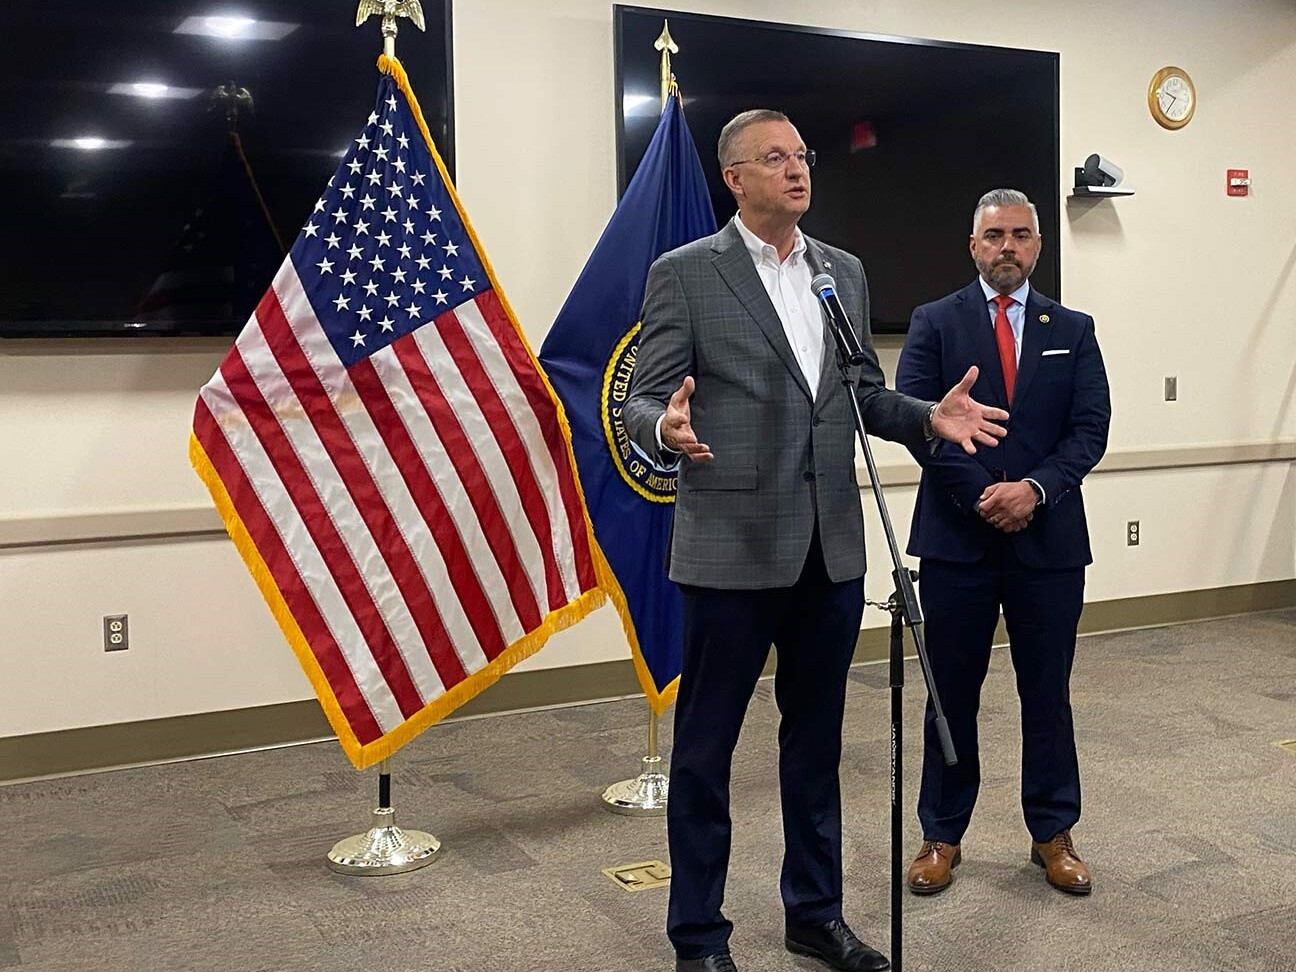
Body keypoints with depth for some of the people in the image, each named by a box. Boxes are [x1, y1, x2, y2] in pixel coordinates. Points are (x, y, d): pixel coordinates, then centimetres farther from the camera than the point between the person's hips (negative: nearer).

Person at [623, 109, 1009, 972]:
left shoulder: (845, 271, 12)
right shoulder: (685, 273, -5)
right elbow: (645, 400, -7)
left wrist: (930, 417, 0)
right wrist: (667, 427, -30)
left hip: (832, 547, 6)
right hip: (734, 546, -5)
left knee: (817, 739, 16)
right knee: (706, 746, 5)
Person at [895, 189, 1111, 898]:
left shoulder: (1073, 329, 9)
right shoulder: (935, 323, 3)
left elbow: (1091, 427, 1)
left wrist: (1036, 488, -15)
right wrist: (981, 494, -15)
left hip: (1049, 540, 2)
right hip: (956, 539, -1)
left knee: (1047, 693, 10)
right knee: (951, 693, 7)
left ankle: (1053, 833, 24)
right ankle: (942, 834, 20)